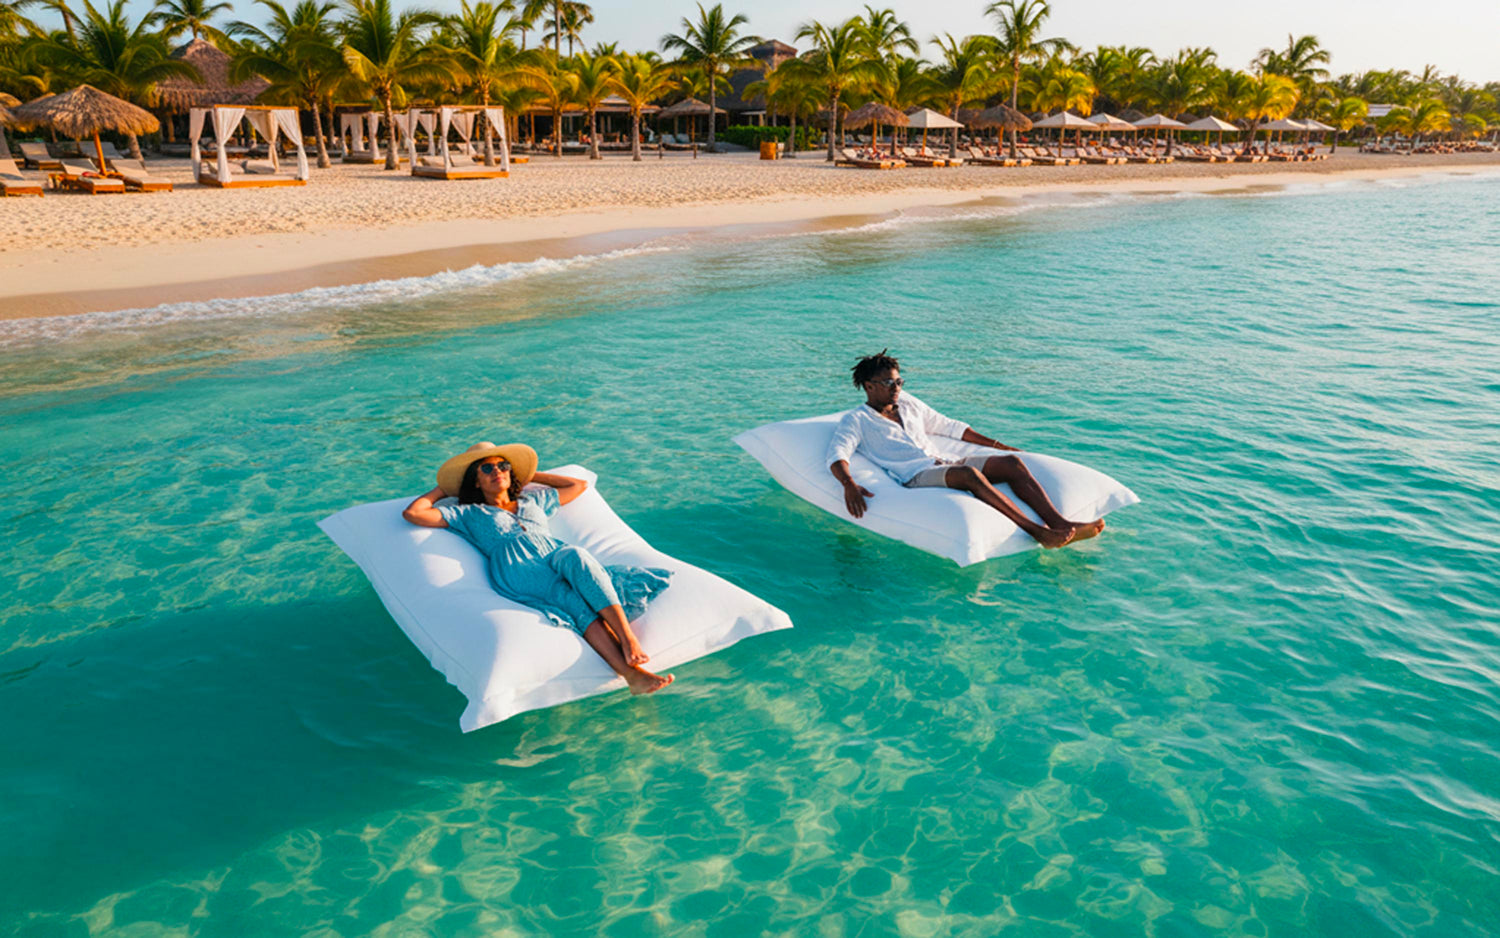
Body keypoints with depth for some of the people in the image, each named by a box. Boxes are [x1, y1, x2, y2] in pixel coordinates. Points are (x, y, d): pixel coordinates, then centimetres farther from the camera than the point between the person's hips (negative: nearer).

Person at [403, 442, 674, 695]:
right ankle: (631, 673, -51)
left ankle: (629, 639, -48)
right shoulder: (470, 514, 27)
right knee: (577, 604, -34)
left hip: (558, 554, 3)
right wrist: (442, 489, 35)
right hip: (517, 569, -3)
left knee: (576, 555, -36)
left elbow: (579, 485, 47)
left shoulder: (534, 500, 38)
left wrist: (529, 475, 49)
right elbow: (412, 513, 19)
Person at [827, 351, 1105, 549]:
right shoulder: (856, 420, 6)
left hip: (948, 461, 7)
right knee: (970, 474, -36)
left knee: (1012, 463, -16)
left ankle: (1059, 524, -28)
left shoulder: (909, 405, 26)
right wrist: (849, 485, -32)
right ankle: (1037, 532, -38)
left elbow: (950, 427, 33)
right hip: (917, 476, -7)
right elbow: (836, 454, -10)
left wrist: (997, 445, 30)